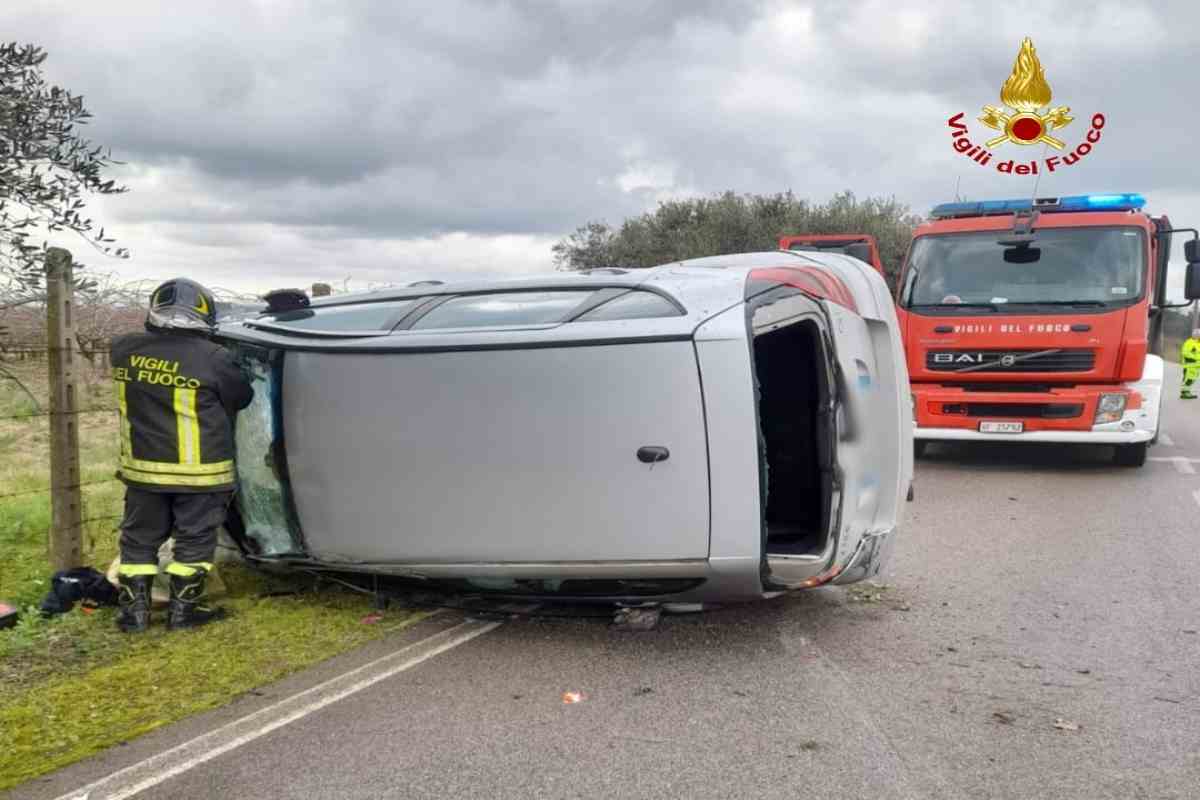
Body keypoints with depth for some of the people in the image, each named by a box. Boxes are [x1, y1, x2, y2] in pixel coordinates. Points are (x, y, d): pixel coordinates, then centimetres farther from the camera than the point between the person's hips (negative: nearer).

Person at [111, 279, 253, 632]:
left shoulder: (124, 350, -3)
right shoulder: (213, 359, -16)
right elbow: (242, 399, -1)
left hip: (143, 467, 4)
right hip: (199, 471, -4)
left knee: (140, 538, 17)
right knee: (194, 540, 10)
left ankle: (134, 609, 20)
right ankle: (182, 609, 15)